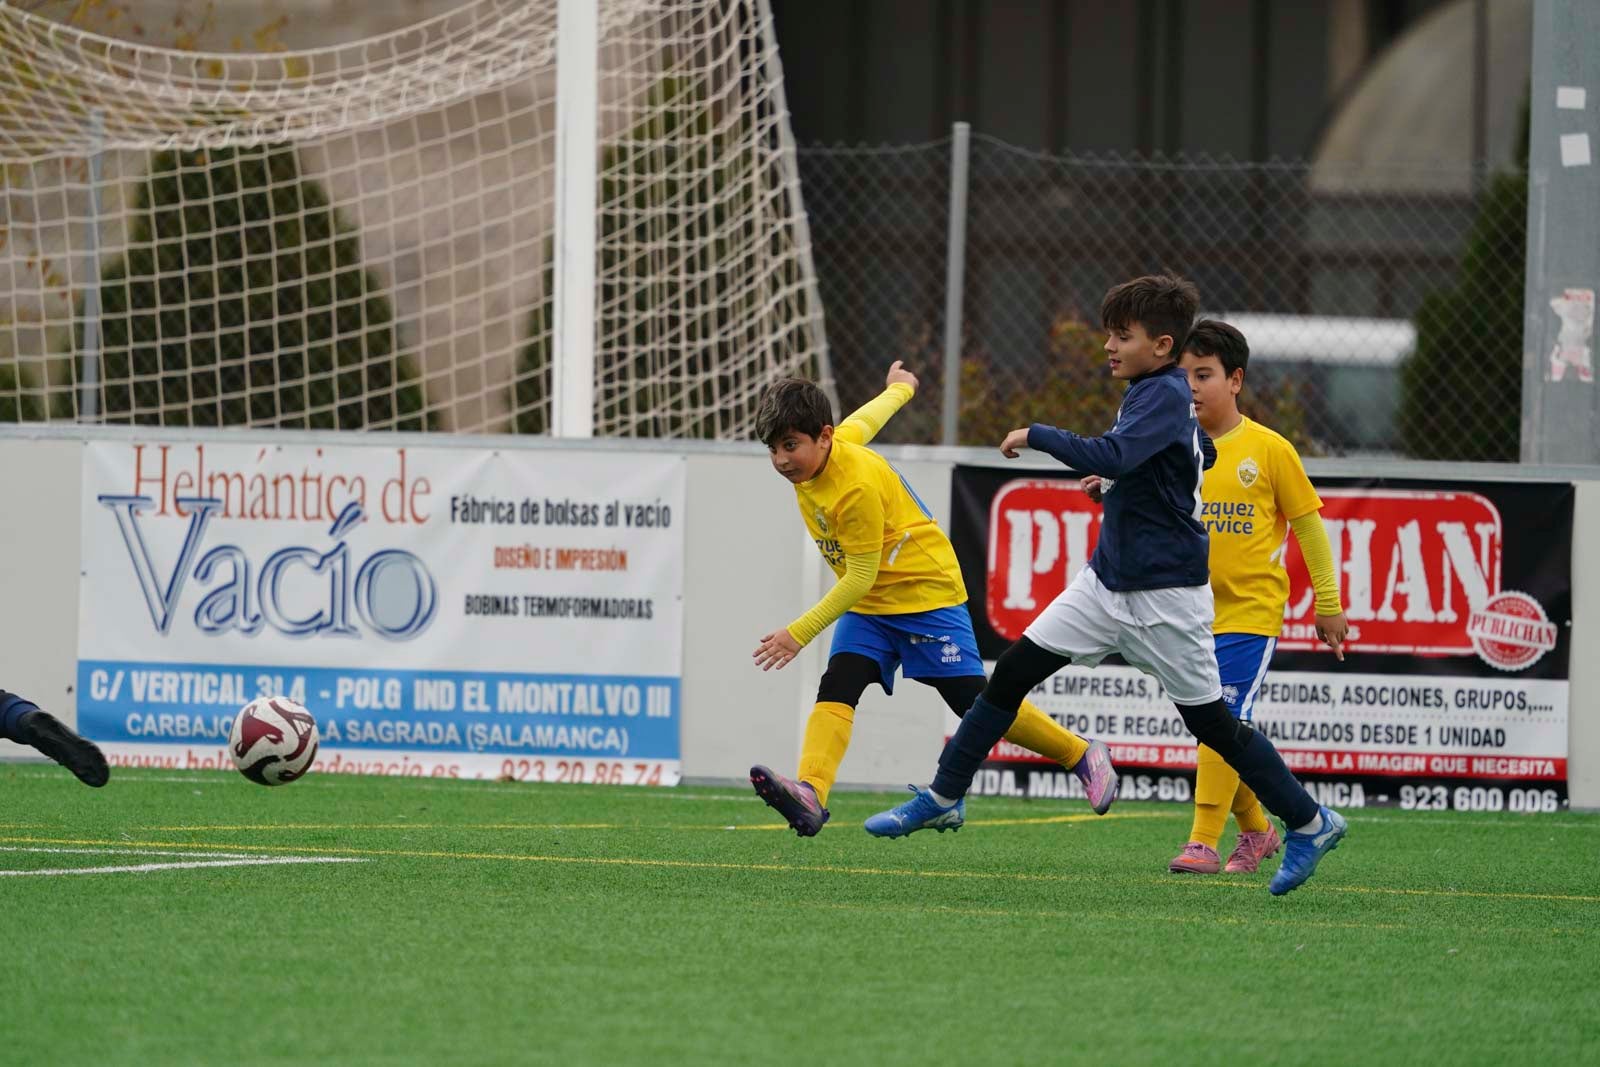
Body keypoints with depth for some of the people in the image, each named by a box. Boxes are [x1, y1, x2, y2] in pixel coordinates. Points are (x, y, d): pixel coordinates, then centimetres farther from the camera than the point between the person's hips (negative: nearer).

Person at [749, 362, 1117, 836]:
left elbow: (861, 577, -25)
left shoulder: (857, 486, -29)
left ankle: (1083, 757, 14)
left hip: (926, 592, -8)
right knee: (836, 687, -15)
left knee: (975, 703, -5)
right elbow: (867, 418, 19)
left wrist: (800, 633, -28)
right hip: (868, 604, 8)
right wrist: (899, 389, 43)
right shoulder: (836, 440, -3)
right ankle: (809, 794, -33)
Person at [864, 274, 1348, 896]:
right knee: (1014, 671, 1)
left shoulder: (1166, 396, -19)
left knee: (1212, 723, 1)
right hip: (1108, 581, 9)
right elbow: (1204, 453, 27)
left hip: (1165, 597, -9)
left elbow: (1111, 457, -36)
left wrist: (1037, 435, -24)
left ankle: (1310, 823, 16)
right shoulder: (1156, 393, 9)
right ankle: (944, 795, 8)